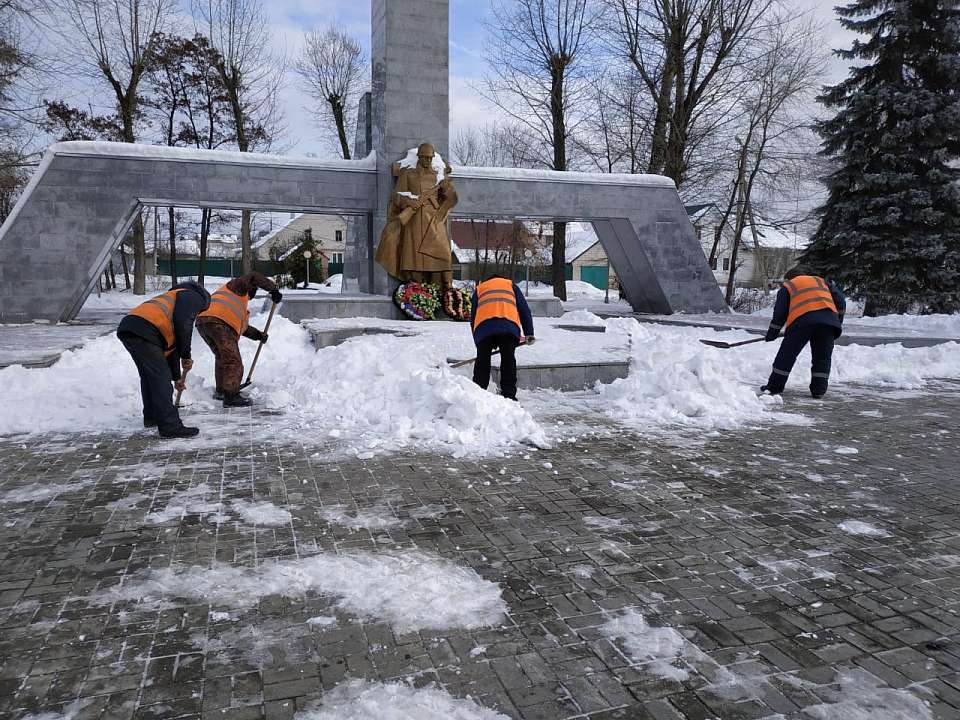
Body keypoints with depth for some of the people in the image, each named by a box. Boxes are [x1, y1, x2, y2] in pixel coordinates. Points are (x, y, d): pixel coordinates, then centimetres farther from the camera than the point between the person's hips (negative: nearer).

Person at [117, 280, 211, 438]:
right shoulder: (193, 297, 11)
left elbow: (170, 345, 38)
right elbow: (182, 324, -11)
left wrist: (177, 377, 42)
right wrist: (186, 356, -1)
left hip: (126, 330, 10)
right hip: (143, 331, -10)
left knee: (149, 375, 24)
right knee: (160, 377, -7)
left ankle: (152, 417, 38)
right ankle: (170, 426, -7)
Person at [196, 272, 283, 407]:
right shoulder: (237, 285, 19)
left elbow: (242, 326, 36)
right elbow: (253, 277, -1)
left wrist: (257, 334, 30)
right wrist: (273, 289, 1)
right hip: (219, 321, -9)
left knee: (221, 356, 24)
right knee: (233, 360, -8)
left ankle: (220, 391, 32)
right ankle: (231, 396, -13)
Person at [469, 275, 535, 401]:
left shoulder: (479, 288, 36)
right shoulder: (511, 284, 33)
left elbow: (473, 316, 30)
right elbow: (524, 309, 22)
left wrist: (476, 339, 33)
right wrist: (529, 333, 19)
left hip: (483, 326, 1)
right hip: (508, 324, -1)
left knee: (482, 360, 8)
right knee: (508, 359, 5)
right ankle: (508, 395, 3)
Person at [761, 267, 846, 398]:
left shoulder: (787, 287, 24)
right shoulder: (823, 281, 33)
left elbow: (780, 313, 15)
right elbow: (841, 302, 22)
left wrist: (772, 333, 21)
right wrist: (838, 323, 27)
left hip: (803, 319, -3)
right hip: (829, 318, 3)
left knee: (787, 354, 7)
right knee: (822, 357, 13)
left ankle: (774, 387, 12)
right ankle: (819, 390, 12)